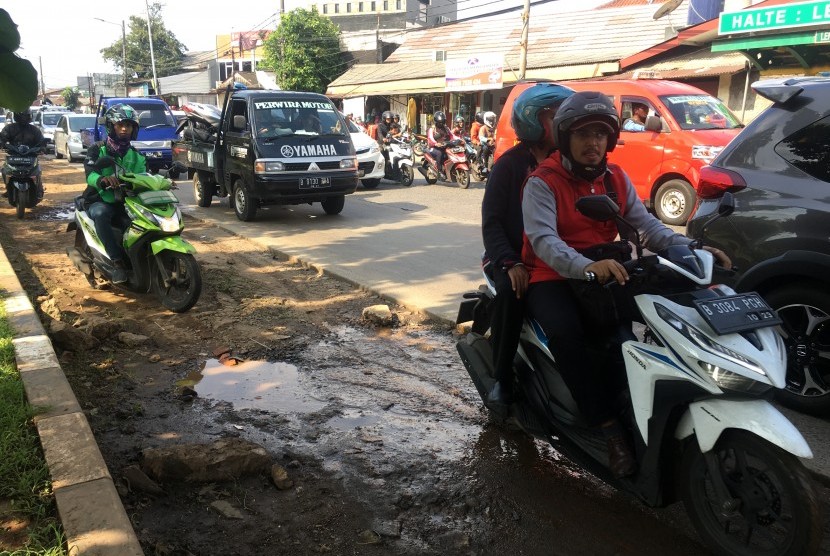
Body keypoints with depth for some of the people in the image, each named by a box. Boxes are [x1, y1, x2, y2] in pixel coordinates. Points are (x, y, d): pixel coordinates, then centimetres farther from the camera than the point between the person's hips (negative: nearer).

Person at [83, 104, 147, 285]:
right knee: (100, 213, -38)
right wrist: (103, 179, -42)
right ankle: (117, 262, -38)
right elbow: (90, 174, -17)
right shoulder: (97, 150, 0)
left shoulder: (137, 156, 13)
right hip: (100, 201, -3)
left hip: (125, 203, 3)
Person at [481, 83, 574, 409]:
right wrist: (510, 263, -21)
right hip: (513, 257, -3)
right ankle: (502, 378, -20)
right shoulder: (511, 163, 1)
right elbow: (491, 221, -6)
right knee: (511, 293, -35)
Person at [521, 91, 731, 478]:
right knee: (566, 332, -34)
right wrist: (586, 267, -44)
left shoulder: (616, 178, 9)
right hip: (552, 277, -5)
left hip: (605, 276, 5)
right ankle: (607, 424, -23)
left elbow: (646, 225, 2)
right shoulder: (542, 182, -10)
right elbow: (543, 239, -25)